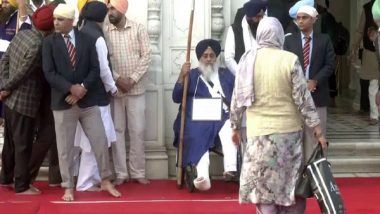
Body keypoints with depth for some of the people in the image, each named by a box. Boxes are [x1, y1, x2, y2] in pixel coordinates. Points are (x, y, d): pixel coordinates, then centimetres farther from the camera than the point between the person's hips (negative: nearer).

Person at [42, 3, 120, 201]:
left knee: (100, 142, 5)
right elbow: (49, 73, -8)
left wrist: (82, 89, -14)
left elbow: (95, 69, 0)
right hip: (63, 102, -1)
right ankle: (68, 187, 15)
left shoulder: (86, 40, 4)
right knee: (65, 148, 4)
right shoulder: (49, 42, -1)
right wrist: (71, 88, -18)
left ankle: (105, 181, 20)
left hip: (88, 100, 2)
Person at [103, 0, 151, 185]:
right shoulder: (104, 31, -1)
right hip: (113, 89, 0)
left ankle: (138, 172, 11)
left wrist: (132, 79, -12)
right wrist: (117, 79, -14)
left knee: (137, 131, 2)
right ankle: (120, 173, 11)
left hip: (136, 88, 0)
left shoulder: (138, 29, -1)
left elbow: (146, 56, -4)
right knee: (117, 131, 4)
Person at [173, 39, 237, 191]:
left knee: (230, 128, -34)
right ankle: (203, 177, -49)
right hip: (198, 119, -1)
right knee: (197, 139, -33)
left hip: (222, 117, 1)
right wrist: (182, 76, -9)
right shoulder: (192, 75, 18)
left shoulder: (226, 74, 23)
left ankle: (231, 169, -45)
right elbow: (176, 98, 5)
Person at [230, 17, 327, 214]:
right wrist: (317, 128, 0)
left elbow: (238, 98, 3)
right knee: (291, 183, 13)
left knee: (264, 186, 6)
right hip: (289, 130, 0)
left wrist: (235, 126, 16)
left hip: (260, 131, 0)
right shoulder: (290, 59, -6)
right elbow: (303, 97, -6)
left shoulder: (248, 60, -2)